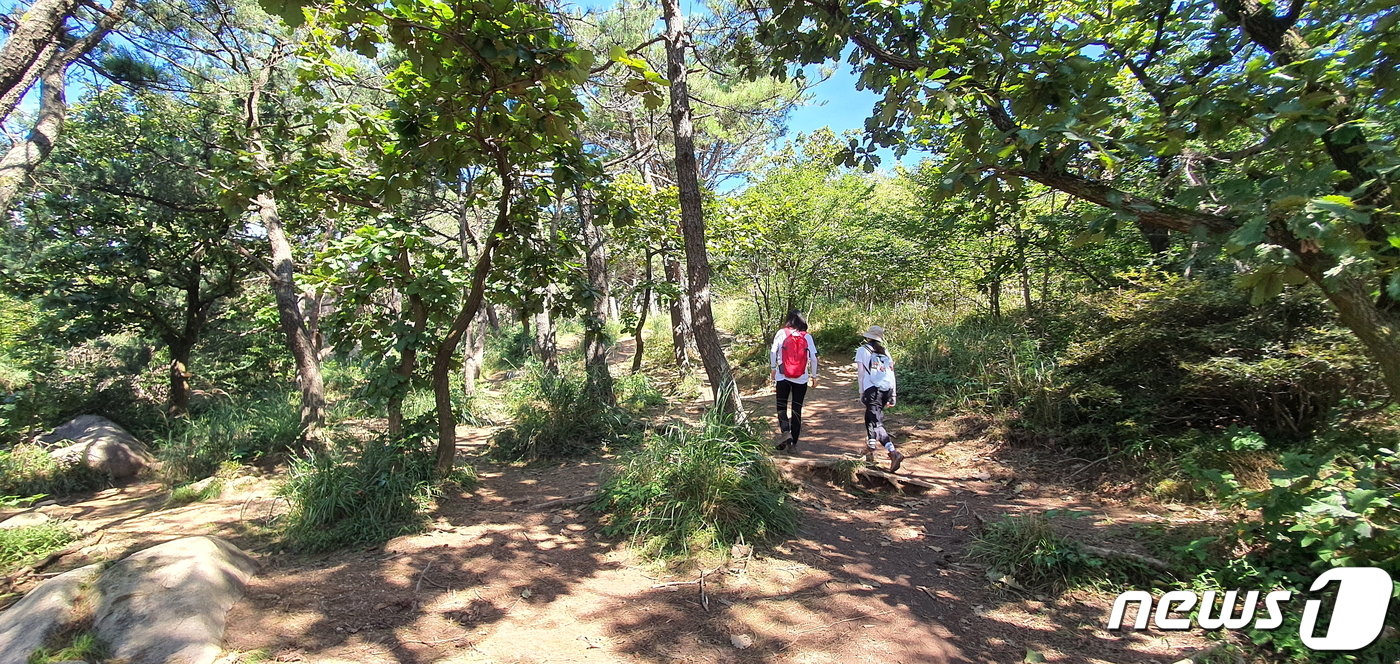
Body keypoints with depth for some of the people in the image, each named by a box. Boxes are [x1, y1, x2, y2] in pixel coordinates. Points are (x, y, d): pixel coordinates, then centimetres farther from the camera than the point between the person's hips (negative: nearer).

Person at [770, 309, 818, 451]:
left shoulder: (781, 333, -4)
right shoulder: (807, 336, -1)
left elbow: (773, 352, -6)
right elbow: (813, 358, -1)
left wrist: (773, 369, 8)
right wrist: (814, 375, 11)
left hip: (782, 377, -1)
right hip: (801, 379, 1)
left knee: (781, 406, 10)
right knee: (797, 409, 10)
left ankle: (785, 432, -12)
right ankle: (793, 441, 13)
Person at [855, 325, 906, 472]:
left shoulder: (862, 350, 5)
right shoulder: (885, 352, 17)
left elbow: (861, 373, -1)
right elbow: (892, 373, 11)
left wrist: (861, 393, 3)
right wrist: (893, 395, 11)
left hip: (872, 389, -6)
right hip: (887, 389, 6)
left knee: (876, 423, -6)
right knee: (871, 417, 24)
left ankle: (894, 453, -21)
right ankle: (871, 447, 34)